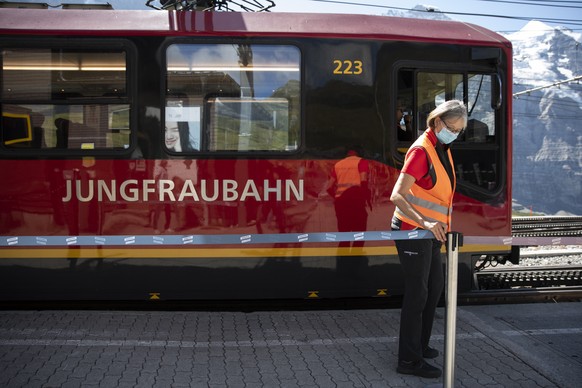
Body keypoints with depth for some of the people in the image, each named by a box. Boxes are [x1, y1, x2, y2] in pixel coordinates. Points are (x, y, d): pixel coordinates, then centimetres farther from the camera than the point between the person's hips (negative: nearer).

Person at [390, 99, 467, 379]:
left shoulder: (442, 149, 10)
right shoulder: (421, 150, -18)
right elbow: (396, 196, -26)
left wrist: (439, 225, 10)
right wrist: (425, 223, -37)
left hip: (429, 230, 10)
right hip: (413, 230, -9)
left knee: (435, 287, 18)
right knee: (417, 293, -5)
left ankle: (420, 345, 33)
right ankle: (409, 361, 4)